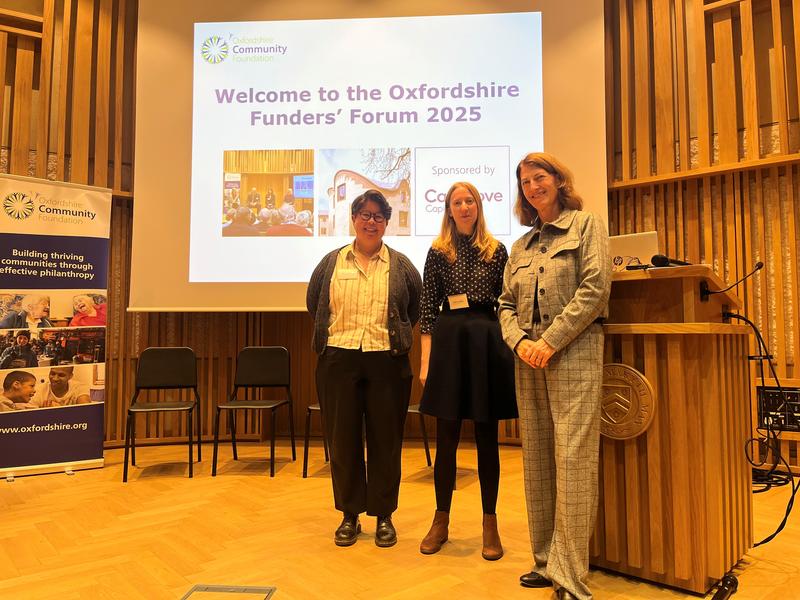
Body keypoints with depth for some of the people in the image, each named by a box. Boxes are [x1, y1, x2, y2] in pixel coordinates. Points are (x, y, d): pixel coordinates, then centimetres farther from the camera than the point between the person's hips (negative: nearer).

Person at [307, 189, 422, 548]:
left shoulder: (401, 265, 5)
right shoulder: (332, 262, 8)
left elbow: (418, 308, 13)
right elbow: (313, 304, 17)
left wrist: (396, 335, 10)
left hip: (387, 362, -1)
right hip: (338, 361, 1)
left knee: (385, 441, 5)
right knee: (342, 439, 6)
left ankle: (384, 516, 21)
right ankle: (349, 515, 22)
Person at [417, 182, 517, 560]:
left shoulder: (496, 251, 9)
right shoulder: (438, 252, 7)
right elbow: (428, 308, 3)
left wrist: (509, 346, 1)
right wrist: (426, 358, -2)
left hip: (487, 341, 1)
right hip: (449, 340, 0)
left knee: (487, 437, 8)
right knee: (446, 436, 6)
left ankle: (490, 524, 20)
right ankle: (441, 520, 22)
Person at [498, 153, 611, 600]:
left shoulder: (586, 225, 4)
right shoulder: (521, 246, 19)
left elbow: (595, 288, -8)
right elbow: (506, 305, 14)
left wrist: (550, 341, -14)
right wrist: (519, 341, -6)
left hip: (573, 352, -5)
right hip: (530, 359, 6)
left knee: (572, 458, -8)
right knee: (537, 459, 8)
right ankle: (547, 561, 20)